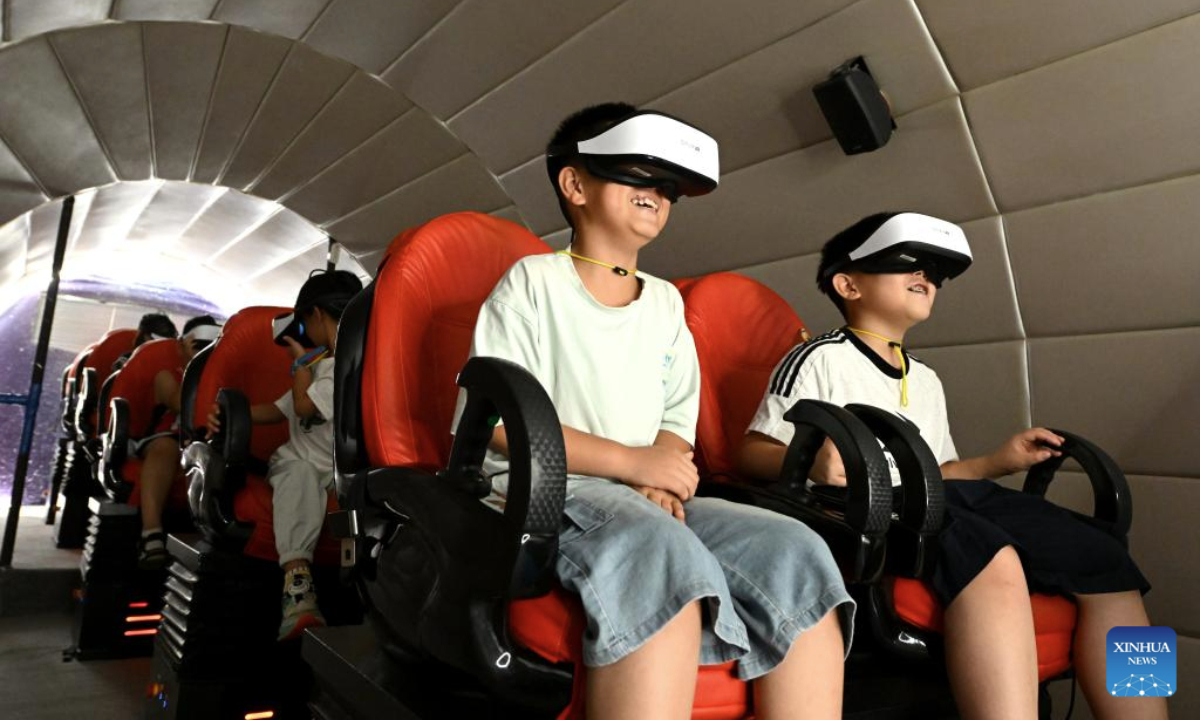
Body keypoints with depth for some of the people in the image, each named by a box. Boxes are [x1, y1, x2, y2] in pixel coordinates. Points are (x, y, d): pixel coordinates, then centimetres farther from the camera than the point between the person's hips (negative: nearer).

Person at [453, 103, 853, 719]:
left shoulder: (665, 303, 20)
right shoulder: (534, 281, 3)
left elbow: (677, 423, 17)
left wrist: (664, 475, -8)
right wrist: (631, 462, -15)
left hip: (648, 499, 6)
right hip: (540, 492, -5)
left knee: (796, 553, -19)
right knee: (661, 551, -38)